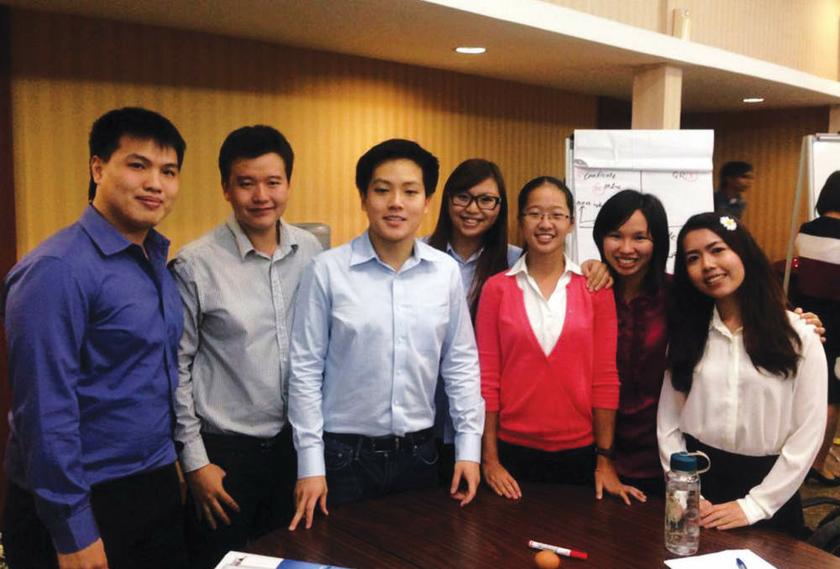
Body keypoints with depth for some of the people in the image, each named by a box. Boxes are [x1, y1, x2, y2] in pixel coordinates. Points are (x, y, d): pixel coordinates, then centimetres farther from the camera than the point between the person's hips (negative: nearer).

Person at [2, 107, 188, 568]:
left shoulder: (157, 259, 5)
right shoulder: (58, 270, -19)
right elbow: (44, 410, -20)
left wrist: (175, 464, 11)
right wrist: (73, 531, -17)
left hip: (157, 489, 7)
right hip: (86, 503, -7)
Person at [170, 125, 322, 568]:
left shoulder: (310, 251, -1)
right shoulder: (195, 264, -13)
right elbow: (177, 367, -8)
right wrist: (194, 459, -7)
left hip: (294, 441, 4)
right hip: (224, 450, -4)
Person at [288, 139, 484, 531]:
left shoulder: (446, 272, -3)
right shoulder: (327, 270, -11)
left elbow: (461, 363, 4)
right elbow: (306, 369, -7)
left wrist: (469, 446, 3)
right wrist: (310, 462, -7)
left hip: (418, 453, 3)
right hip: (344, 455, -3)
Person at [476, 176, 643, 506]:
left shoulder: (595, 289, -2)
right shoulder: (496, 288, -3)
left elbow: (605, 377, -1)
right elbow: (487, 377, -2)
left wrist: (605, 459, -2)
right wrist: (489, 459, -3)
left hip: (579, 451, 1)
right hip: (514, 450, 0)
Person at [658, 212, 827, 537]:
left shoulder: (797, 335, -6)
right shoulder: (687, 332, 2)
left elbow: (809, 431, -8)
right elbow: (668, 422, 0)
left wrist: (756, 503, -11)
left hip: (767, 485, -2)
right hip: (698, 481, 2)